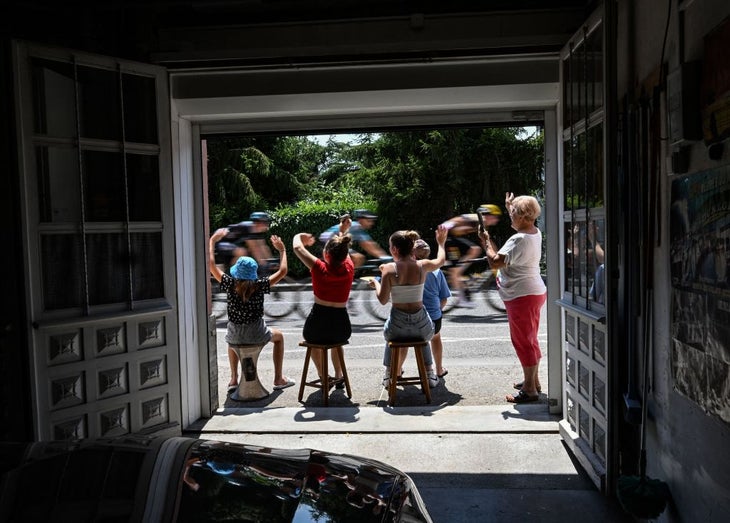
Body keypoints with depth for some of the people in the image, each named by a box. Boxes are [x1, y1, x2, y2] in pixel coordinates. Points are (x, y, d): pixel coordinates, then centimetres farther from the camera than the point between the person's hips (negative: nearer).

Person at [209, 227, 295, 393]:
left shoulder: (229, 285, -15)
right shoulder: (259, 286, -17)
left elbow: (211, 264, -6)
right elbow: (282, 271, -5)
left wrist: (212, 240, 2)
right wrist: (282, 250, 6)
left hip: (235, 335, 2)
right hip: (256, 334, -2)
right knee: (278, 336, 29)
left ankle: (233, 379, 37)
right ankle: (278, 379, 29)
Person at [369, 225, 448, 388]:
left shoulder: (389, 269, -13)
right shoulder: (422, 266, -4)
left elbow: (383, 300, -13)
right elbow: (441, 260, 18)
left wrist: (376, 283, 6)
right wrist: (441, 243, 36)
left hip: (398, 324, -2)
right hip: (421, 324, 2)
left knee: (391, 337, 37)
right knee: (423, 338, 40)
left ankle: (389, 375, 42)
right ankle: (430, 375, 41)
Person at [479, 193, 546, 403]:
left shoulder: (519, 240, -23)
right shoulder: (535, 233, 7)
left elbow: (495, 262, -26)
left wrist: (486, 241, -12)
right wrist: (510, 207, 35)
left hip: (522, 297, -10)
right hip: (535, 292, 10)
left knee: (523, 342, -3)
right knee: (530, 339, 20)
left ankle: (530, 390, 4)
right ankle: (533, 381, 33)